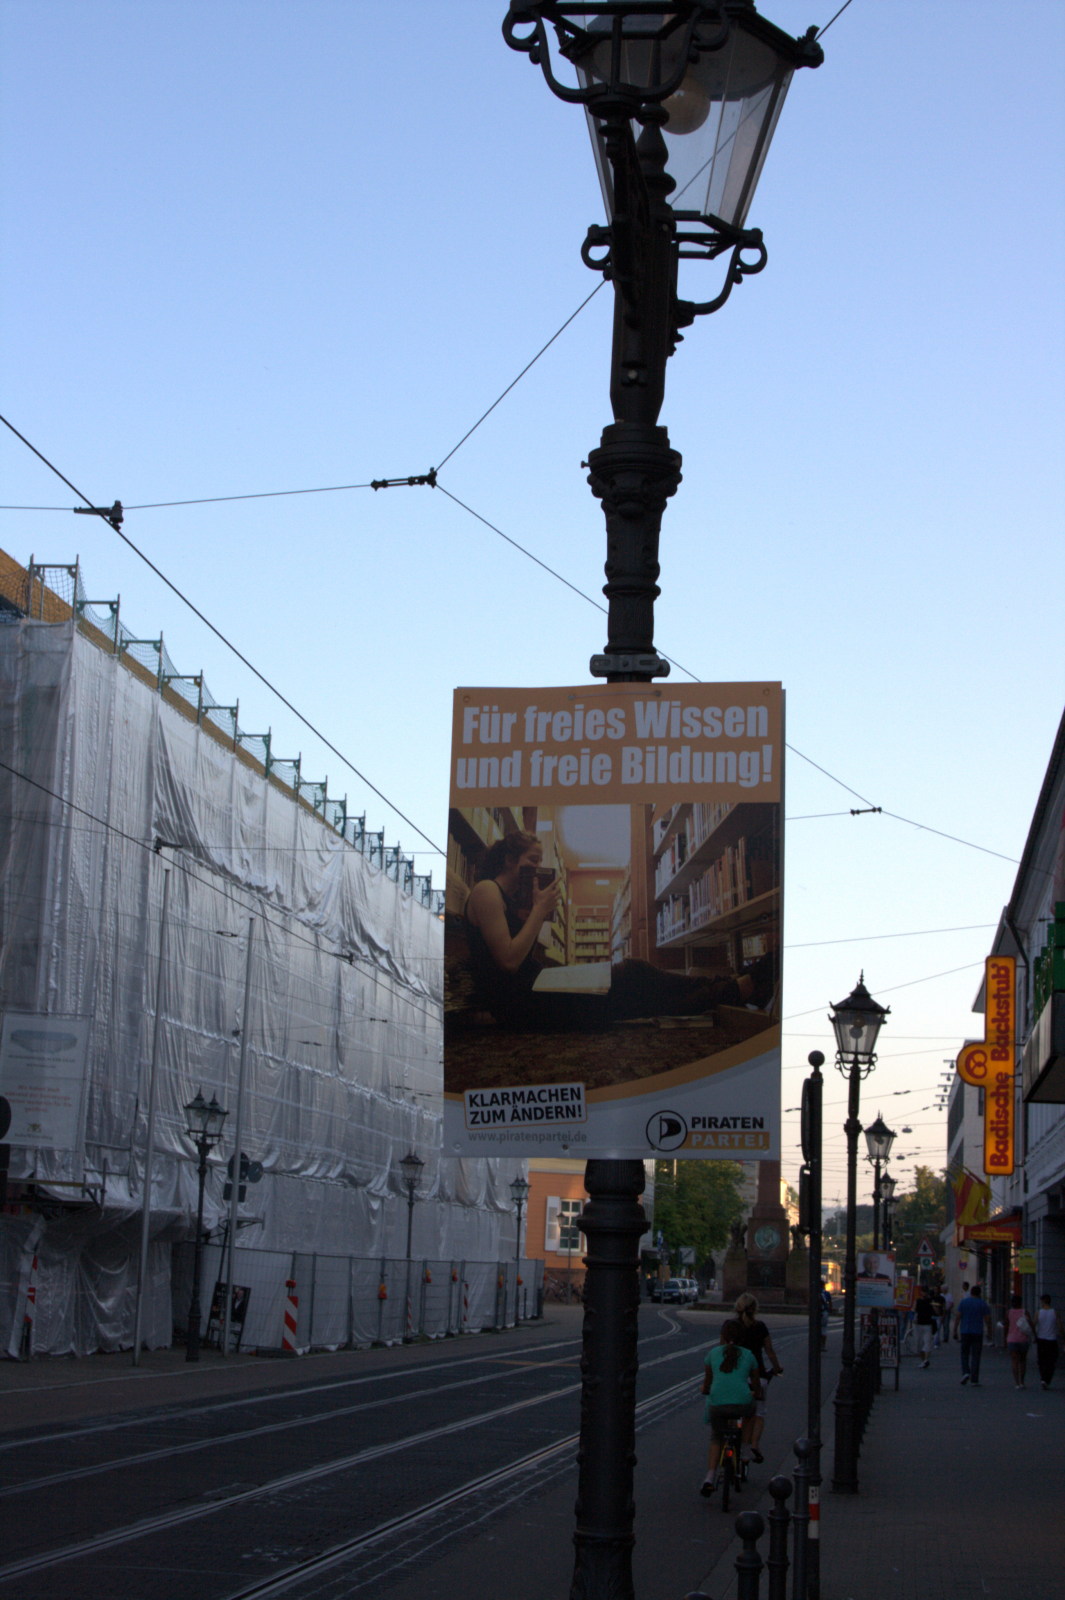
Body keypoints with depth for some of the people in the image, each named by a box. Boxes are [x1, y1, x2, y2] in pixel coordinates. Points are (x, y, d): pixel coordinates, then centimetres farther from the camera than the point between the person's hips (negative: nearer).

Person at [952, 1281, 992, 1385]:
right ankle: (974, 1380, -1)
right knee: (975, 1356, 2)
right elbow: (987, 1320, -1)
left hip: (965, 1332, 1)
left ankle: (965, 1372, -5)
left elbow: (957, 1317, -3)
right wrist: (989, 1333, 7)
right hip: (978, 1333, 0)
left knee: (965, 1353, 16)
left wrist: (955, 1329, 3)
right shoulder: (983, 1304, 0)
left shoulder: (963, 1302, 1)